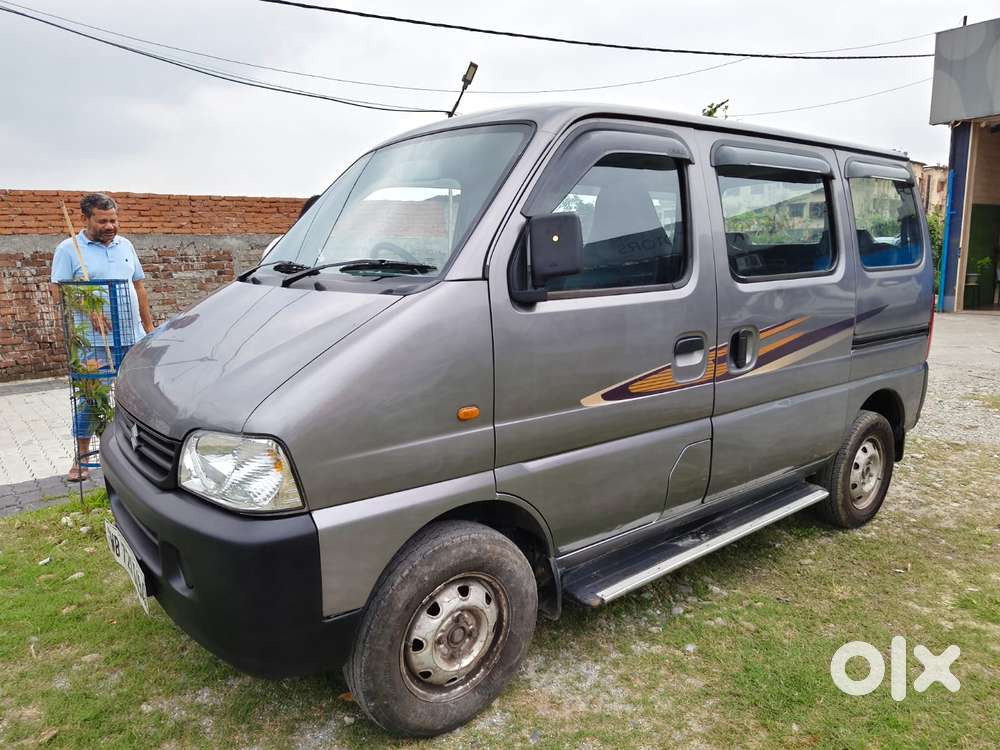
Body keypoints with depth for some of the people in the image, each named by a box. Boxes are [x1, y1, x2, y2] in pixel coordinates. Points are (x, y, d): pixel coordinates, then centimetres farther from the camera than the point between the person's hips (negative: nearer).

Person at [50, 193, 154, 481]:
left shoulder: (125, 245, 11)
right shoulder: (68, 249, -3)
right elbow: (58, 293, -8)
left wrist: (149, 326, 13)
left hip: (132, 338, 4)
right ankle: (81, 457, 19)